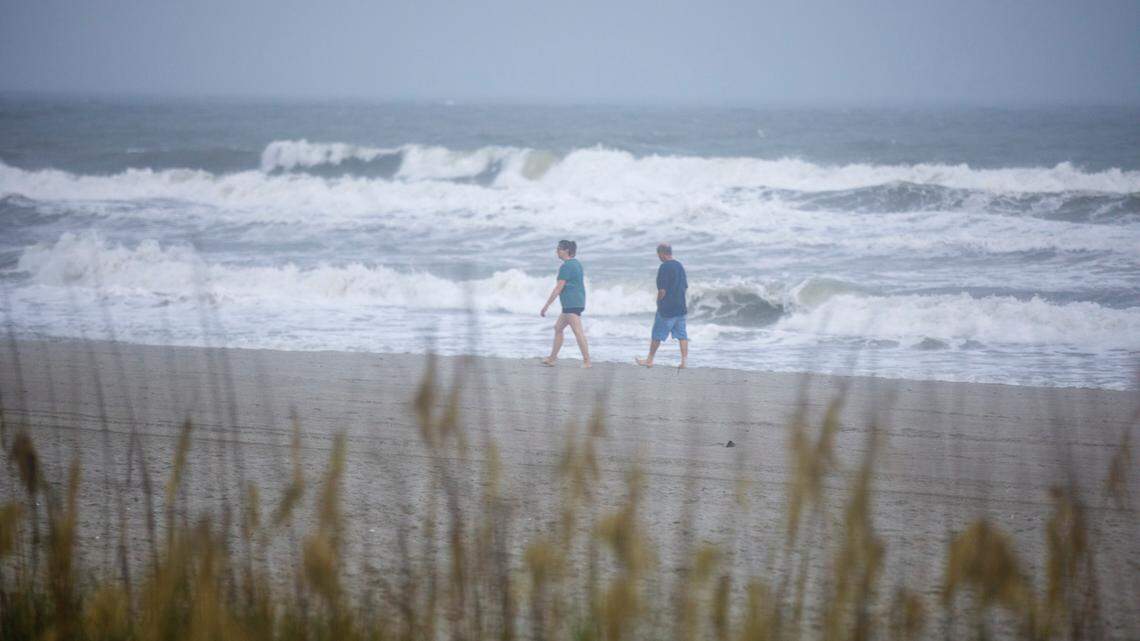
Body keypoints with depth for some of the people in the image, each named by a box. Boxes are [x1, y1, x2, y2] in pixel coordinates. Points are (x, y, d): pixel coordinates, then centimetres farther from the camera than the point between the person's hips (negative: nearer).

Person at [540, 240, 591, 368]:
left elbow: (559, 288, -17)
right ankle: (552, 358, 21)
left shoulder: (566, 266, -14)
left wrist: (546, 305, -15)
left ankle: (587, 361, -13)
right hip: (578, 301, 10)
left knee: (578, 332, -11)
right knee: (558, 327, 17)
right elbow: (580, 284, 21)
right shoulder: (576, 263, 15)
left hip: (571, 303, -10)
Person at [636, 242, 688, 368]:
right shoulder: (680, 266, 8)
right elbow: (685, 286, 15)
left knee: (657, 335, 6)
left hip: (666, 309, -7)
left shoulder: (664, 267, -16)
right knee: (682, 335, 7)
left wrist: (659, 302, -3)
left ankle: (650, 360, 16)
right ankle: (684, 361, 2)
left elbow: (662, 289, -18)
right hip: (680, 308, 7)